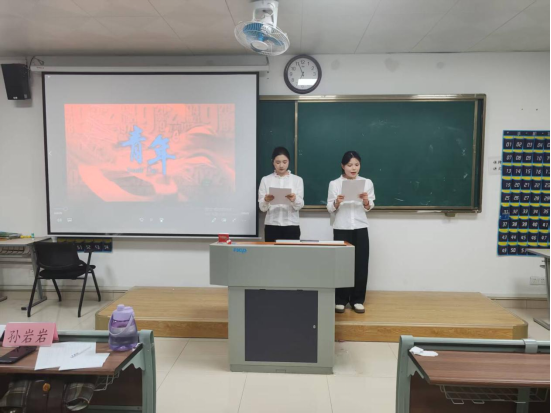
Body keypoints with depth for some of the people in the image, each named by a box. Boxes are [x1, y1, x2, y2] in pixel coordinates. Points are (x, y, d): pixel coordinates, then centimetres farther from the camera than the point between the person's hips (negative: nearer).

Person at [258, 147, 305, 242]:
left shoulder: (297, 179, 7)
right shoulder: (266, 180, 6)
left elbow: (300, 205, -3)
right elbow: (262, 208, 0)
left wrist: (294, 199, -24)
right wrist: (266, 200, -21)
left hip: (291, 226, 0)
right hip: (272, 226, 0)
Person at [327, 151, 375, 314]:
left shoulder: (367, 183, 5)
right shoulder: (334, 184, 2)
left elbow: (369, 208, 6)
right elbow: (330, 208, 1)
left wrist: (366, 201, -14)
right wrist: (337, 202, -18)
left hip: (360, 228, 1)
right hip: (341, 229, -1)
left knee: (361, 264, 3)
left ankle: (357, 300, 16)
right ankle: (340, 300, 14)